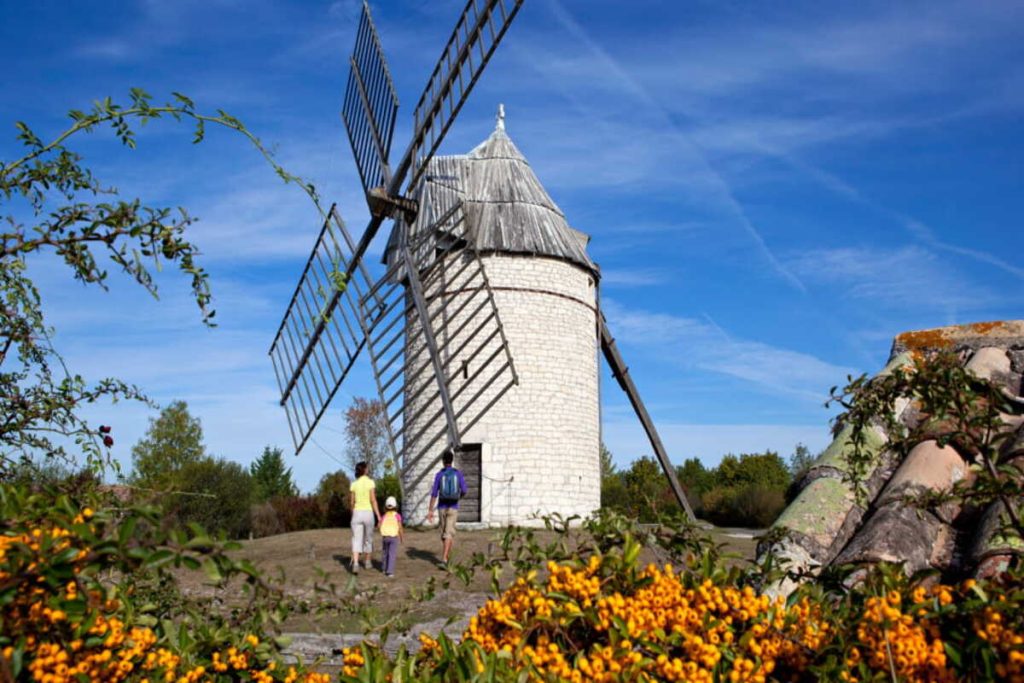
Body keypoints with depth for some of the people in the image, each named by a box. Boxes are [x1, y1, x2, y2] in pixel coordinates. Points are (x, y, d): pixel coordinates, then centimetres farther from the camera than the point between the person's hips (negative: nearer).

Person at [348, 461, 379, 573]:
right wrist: (379, 516, -10)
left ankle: (355, 564, -23)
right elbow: (373, 500, -12)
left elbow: (351, 502, 7)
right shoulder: (370, 482, -7)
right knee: (368, 539, 18)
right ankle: (367, 562, 28)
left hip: (357, 514, 2)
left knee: (356, 540, -3)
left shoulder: (353, 484, 3)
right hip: (368, 514, -2)